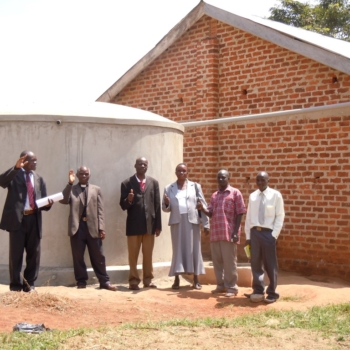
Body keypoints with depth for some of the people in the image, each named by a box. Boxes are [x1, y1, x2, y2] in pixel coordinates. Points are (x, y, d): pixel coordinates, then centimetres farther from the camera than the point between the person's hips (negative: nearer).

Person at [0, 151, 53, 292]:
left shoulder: (39, 179, 16)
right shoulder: (14, 175, 2)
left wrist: (48, 203, -6)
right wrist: (16, 168, -28)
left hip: (33, 219, 4)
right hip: (17, 218, -4)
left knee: (34, 253, 7)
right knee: (16, 253, 0)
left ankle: (29, 284, 17)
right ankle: (15, 285, 9)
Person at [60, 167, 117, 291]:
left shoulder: (96, 189, 12)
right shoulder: (71, 189, 10)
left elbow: (100, 210, 7)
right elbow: (63, 200, -9)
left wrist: (101, 228, -2)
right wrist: (70, 183, -15)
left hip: (93, 227, 0)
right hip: (77, 227, 0)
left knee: (98, 256, 3)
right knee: (78, 256, 4)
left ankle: (104, 282, 9)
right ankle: (81, 282, 13)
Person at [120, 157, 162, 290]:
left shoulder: (154, 182, 9)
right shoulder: (127, 183, 1)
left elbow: (157, 205, 6)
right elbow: (123, 205, -1)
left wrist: (158, 225, 2)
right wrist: (128, 200, -24)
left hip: (150, 224, 2)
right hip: (133, 224, -2)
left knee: (148, 254, 8)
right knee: (133, 255, 3)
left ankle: (148, 280, 16)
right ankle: (134, 281, 9)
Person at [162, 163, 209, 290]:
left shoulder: (195, 186, 6)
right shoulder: (169, 188, 8)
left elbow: (203, 205, 3)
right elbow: (165, 208, 8)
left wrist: (206, 223, -3)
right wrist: (167, 204, -15)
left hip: (192, 221, 0)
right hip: (177, 222, 0)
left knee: (194, 249, 3)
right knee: (178, 249, 3)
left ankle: (196, 279, 10)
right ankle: (176, 279, 7)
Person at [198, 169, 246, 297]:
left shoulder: (235, 193, 0)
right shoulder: (214, 195, 17)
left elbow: (239, 213, -4)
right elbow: (210, 213, 12)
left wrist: (235, 232, -12)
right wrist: (203, 208, -10)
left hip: (228, 233, -6)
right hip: (215, 233, 6)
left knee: (229, 261, -2)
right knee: (217, 260, 10)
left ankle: (231, 287, 6)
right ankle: (221, 285, 21)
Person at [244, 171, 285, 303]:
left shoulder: (275, 195, -4)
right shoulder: (252, 196, 7)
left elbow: (280, 216, -4)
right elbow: (249, 216, 10)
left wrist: (274, 234, -10)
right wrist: (248, 235, 6)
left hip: (268, 233, -3)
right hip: (254, 232, 4)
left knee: (270, 264, 4)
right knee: (255, 262, 8)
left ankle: (272, 293, 15)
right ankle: (258, 291, 18)